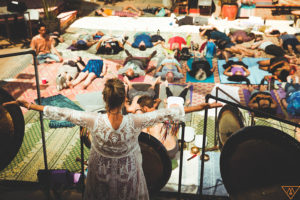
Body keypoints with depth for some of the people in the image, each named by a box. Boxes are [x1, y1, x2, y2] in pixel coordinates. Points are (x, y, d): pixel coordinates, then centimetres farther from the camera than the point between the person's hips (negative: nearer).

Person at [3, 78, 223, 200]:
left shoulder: (94, 122, -32)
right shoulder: (135, 123, -33)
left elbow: (60, 112, -24)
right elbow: (167, 113, -28)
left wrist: (29, 105, -13)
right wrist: (202, 107, -20)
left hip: (101, 170, 1)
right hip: (128, 171, 0)